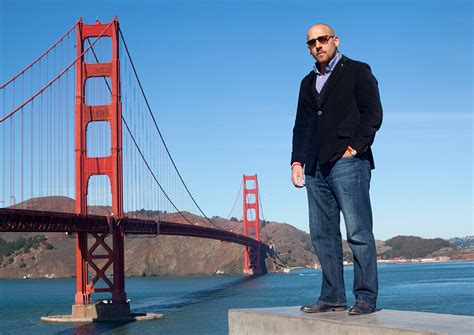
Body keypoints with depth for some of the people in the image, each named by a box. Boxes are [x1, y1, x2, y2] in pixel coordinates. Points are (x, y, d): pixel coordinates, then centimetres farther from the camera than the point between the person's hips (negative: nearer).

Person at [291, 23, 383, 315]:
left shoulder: (357, 71, 6)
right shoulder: (308, 83, 24)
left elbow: (373, 113, -3)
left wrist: (354, 147, -13)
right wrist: (297, 161, 11)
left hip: (347, 162, -7)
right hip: (315, 167, 7)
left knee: (358, 232, -8)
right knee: (322, 234, 5)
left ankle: (366, 297, -5)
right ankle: (333, 296, 9)